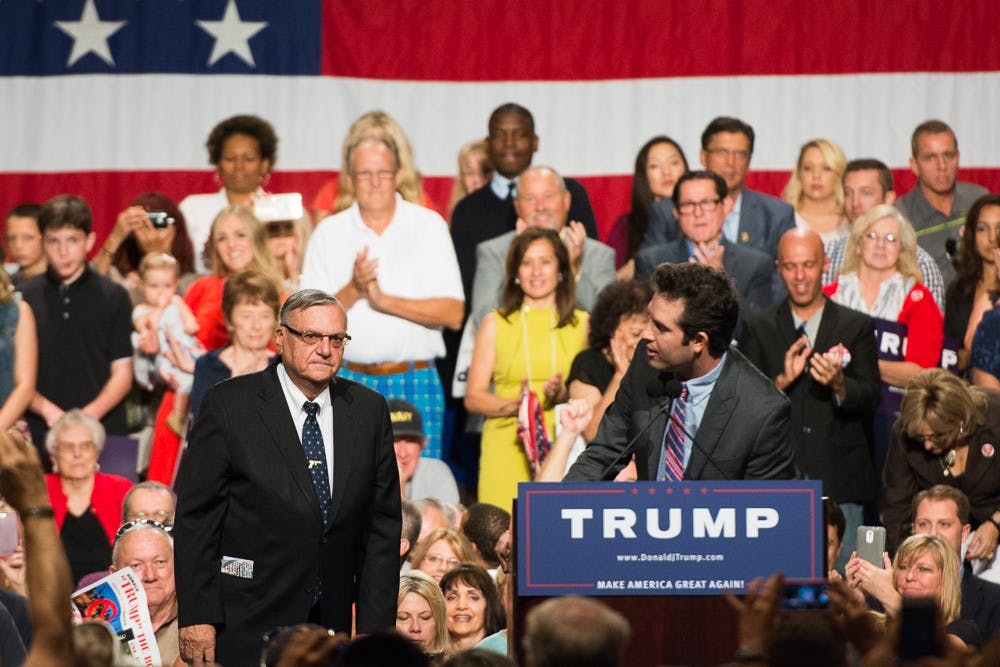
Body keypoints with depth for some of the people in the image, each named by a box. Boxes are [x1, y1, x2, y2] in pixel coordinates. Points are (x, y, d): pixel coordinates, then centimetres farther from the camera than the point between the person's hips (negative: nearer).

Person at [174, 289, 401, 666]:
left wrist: (375, 630, 3)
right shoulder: (229, 405, -4)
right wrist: (196, 617, -11)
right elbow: (195, 517, -5)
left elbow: (382, 525, 8)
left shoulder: (368, 410, 7)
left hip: (331, 627, 3)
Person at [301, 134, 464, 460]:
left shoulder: (429, 226, 4)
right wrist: (352, 290, -14)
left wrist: (385, 300, -12)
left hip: (415, 385, -1)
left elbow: (453, 313, -4)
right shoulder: (329, 233, 7)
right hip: (349, 381, 1)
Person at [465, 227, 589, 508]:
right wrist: (515, 405, -11)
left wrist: (563, 396, -10)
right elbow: (473, 398, 7)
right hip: (507, 447, 0)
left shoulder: (582, 324, 13)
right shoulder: (496, 324, 11)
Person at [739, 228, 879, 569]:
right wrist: (782, 380, -16)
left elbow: (870, 398, -1)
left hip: (839, 482, 0)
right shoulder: (758, 329, 10)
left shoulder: (856, 327, 9)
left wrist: (839, 384, -22)